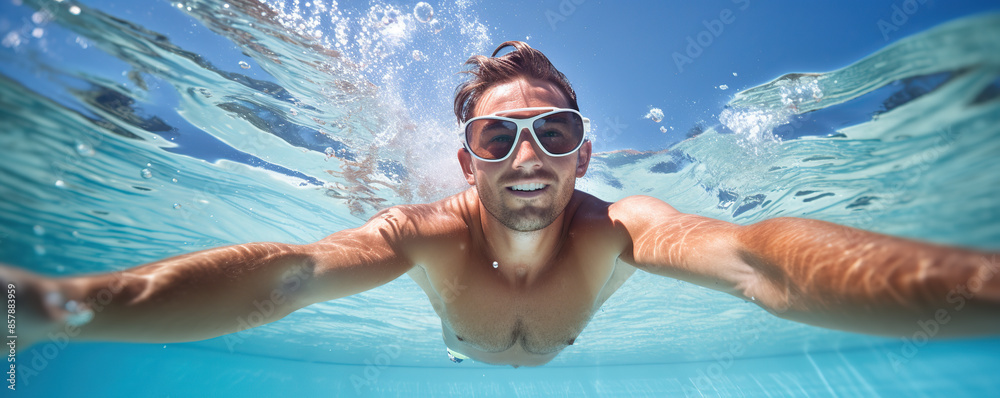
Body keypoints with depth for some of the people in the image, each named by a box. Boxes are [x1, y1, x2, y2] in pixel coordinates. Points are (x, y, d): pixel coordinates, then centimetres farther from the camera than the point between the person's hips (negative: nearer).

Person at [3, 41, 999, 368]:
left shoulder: (614, 231, -43)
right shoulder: (432, 234, -42)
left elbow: (755, 261, -60)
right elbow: (284, 274, -54)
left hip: (568, 367, 0)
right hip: (458, 363, 1)